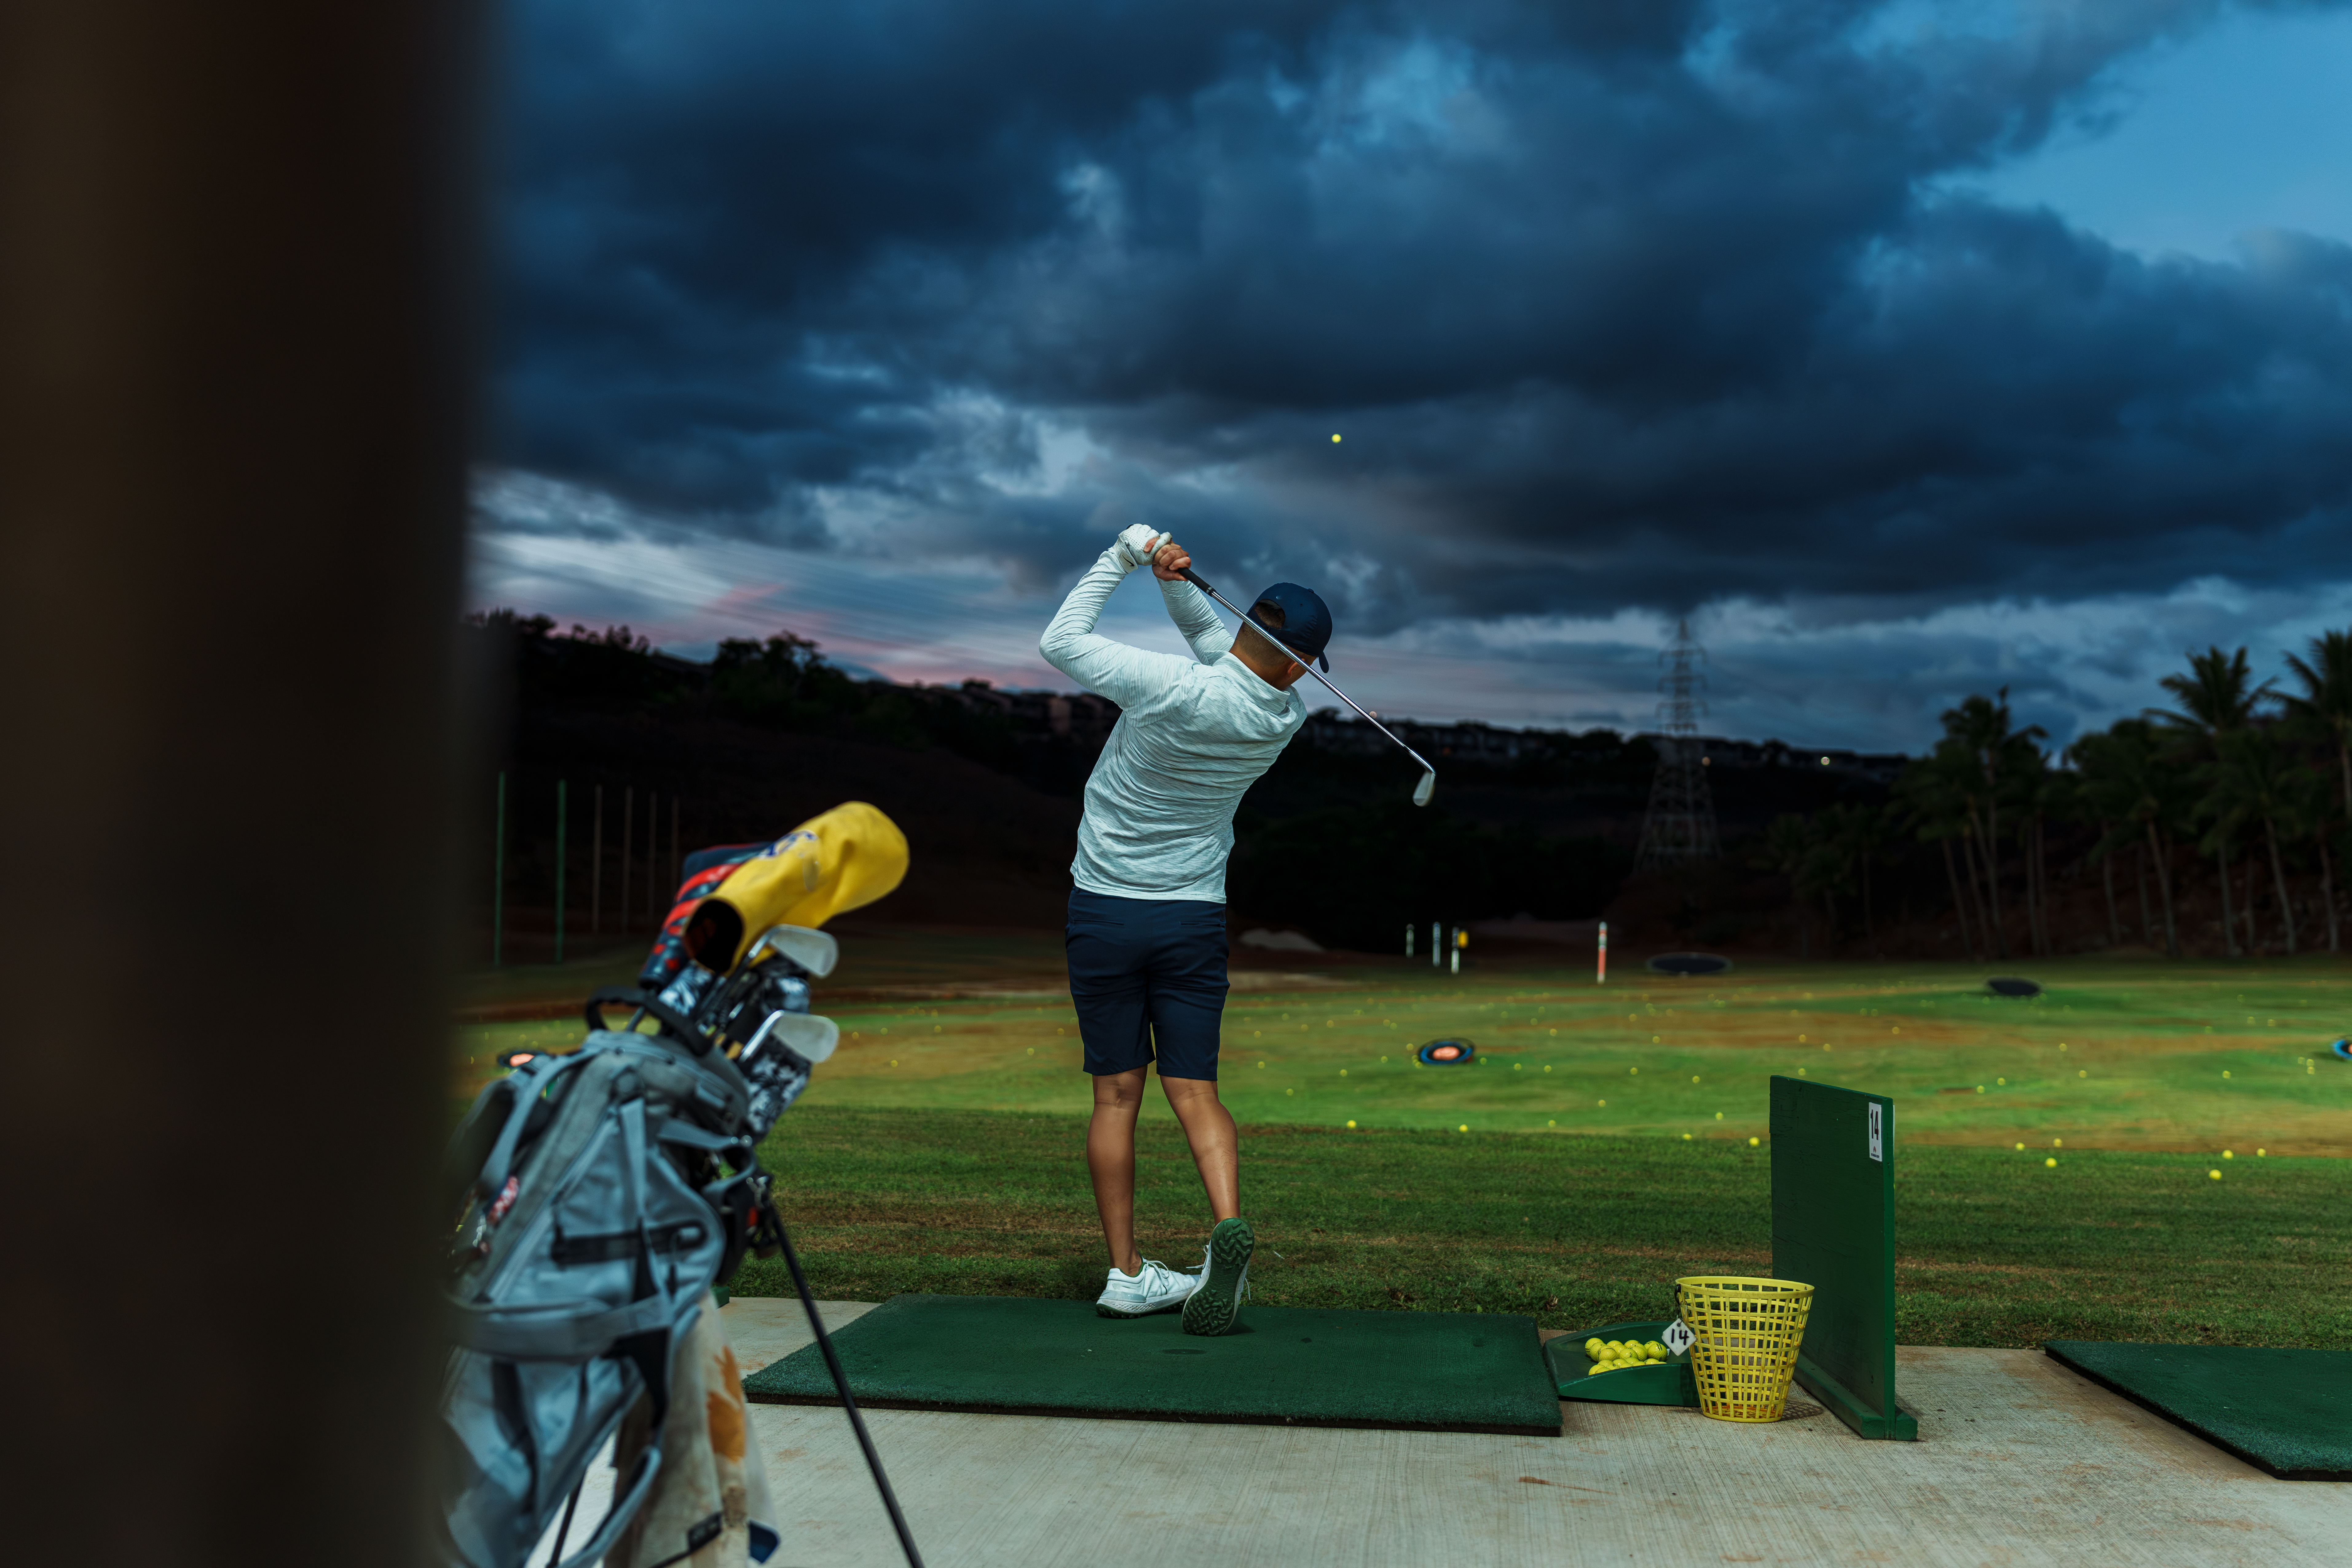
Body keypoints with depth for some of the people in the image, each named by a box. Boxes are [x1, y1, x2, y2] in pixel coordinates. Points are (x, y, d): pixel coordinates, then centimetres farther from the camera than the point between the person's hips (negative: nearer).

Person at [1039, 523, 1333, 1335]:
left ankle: (1127, 1273, 9)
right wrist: (1179, 582, -10)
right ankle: (1228, 1223, -20)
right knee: (1194, 1090, 5)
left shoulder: (1169, 687, -20)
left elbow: (1059, 641, -7)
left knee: (1117, 1094, 5)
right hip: (1195, 918, 2)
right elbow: (1216, 643, 8)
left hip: (1105, 910, -2)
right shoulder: (1284, 719, -6)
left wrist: (1125, 557, -2)